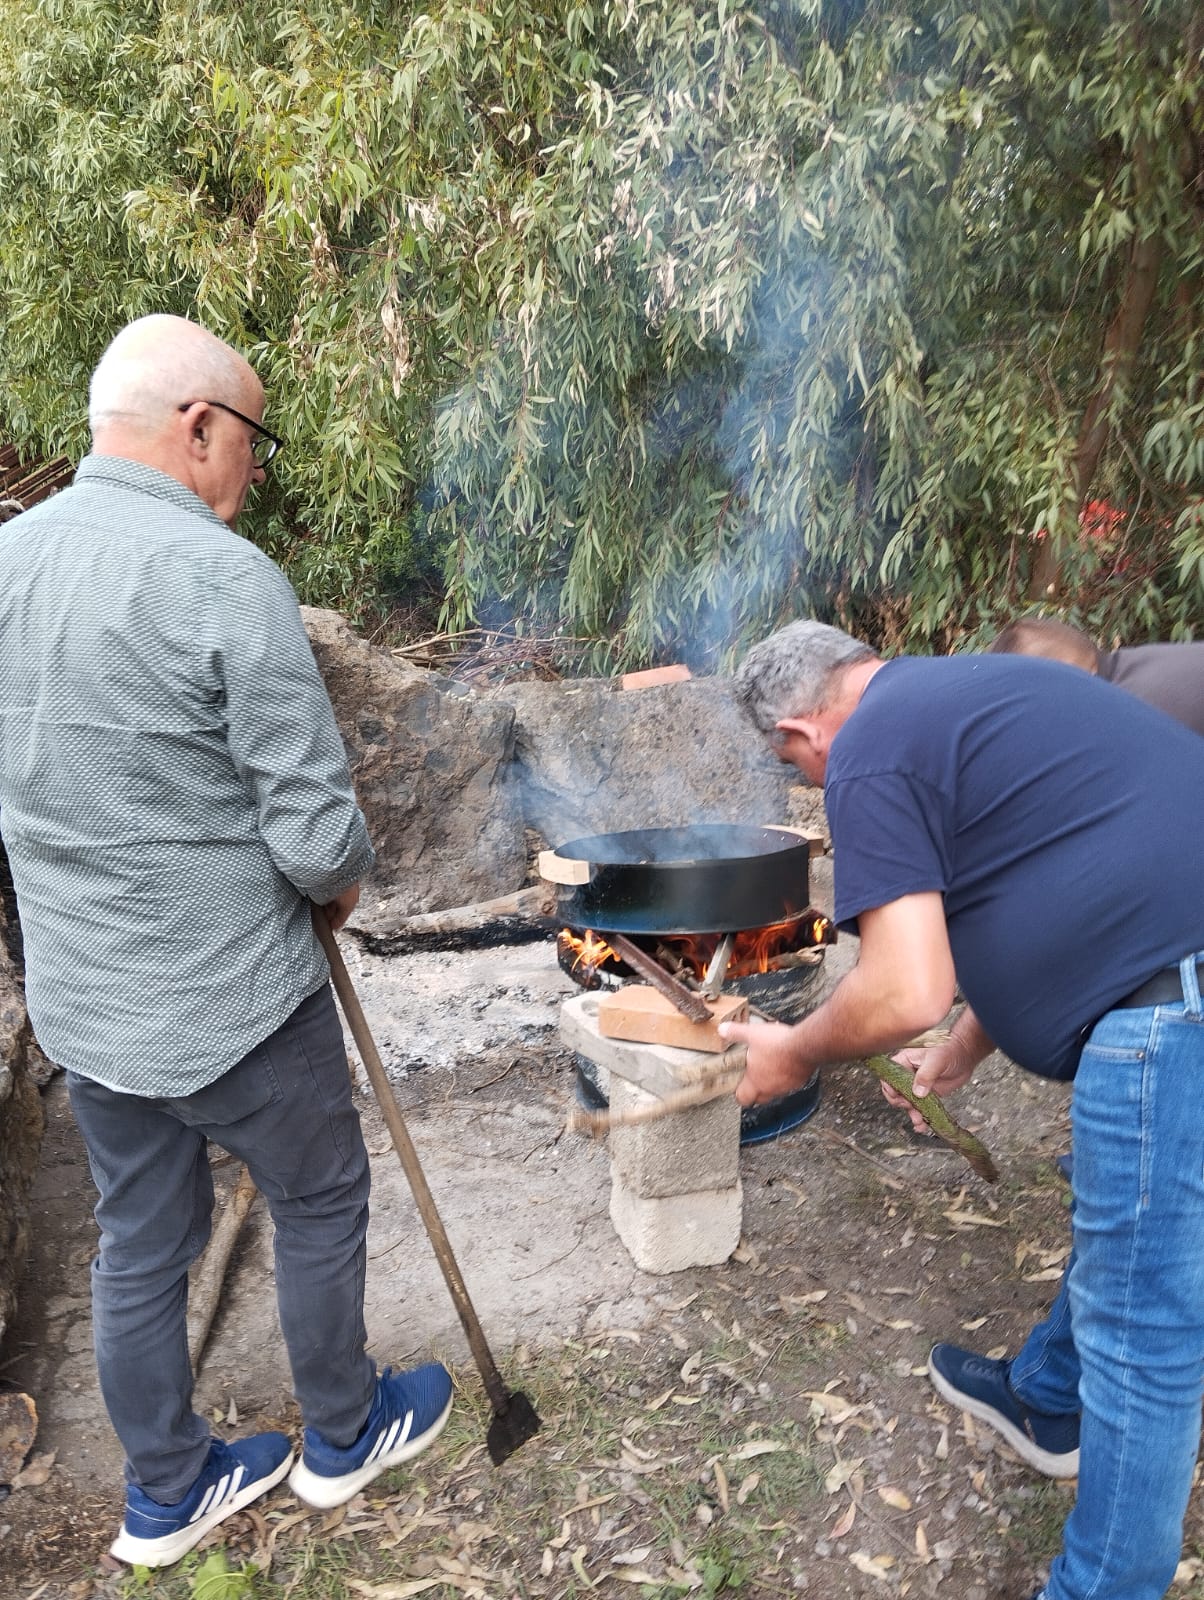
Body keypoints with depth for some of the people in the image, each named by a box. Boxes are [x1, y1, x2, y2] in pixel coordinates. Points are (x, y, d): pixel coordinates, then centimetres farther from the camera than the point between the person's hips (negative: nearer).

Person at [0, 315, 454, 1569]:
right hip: (231, 998, -6)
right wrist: (341, 880, -1)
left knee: (139, 1241, 21)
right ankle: (341, 1437, 41)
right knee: (319, 1202, 18)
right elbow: (316, 836, -22)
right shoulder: (225, 579, -22)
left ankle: (164, 1494, 42)